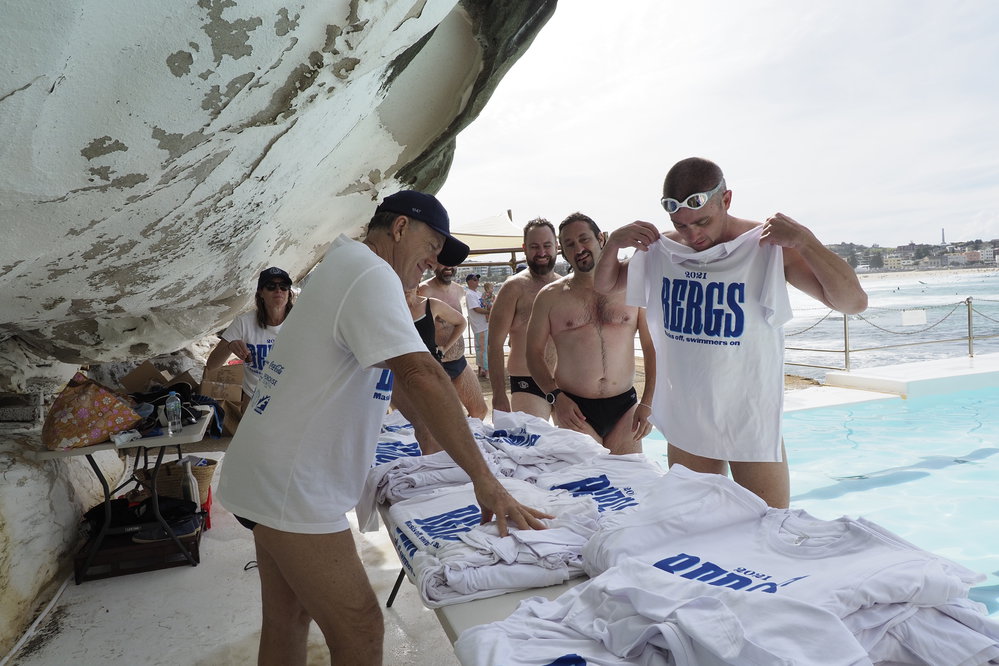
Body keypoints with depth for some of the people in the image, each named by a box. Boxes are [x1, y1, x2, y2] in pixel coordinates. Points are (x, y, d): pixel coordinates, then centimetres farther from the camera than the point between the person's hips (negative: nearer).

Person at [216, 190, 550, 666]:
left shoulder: (341, 263, 16)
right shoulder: (371, 273, -17)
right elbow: (422, 375, -30)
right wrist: (484, 480, -28)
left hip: (268, 478, 10)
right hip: (291, 488, -10)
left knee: (287, 619, 20)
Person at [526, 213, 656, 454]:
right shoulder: (550, 296, 3)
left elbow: (654, 348, 6)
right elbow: (534, 352, 5)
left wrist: (647, 404, -1)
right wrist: (555, 396, -8)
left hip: (625, 407, 2)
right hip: (574, 409, -1)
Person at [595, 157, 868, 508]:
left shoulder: (767, 246, -11)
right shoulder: (661, 249, 0)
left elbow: (853, 302, -13)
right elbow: (604, 285, 13)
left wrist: (804, 240, -23)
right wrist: (614, 242, -5)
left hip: (752, 427, -3)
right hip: (685, 425, 4)